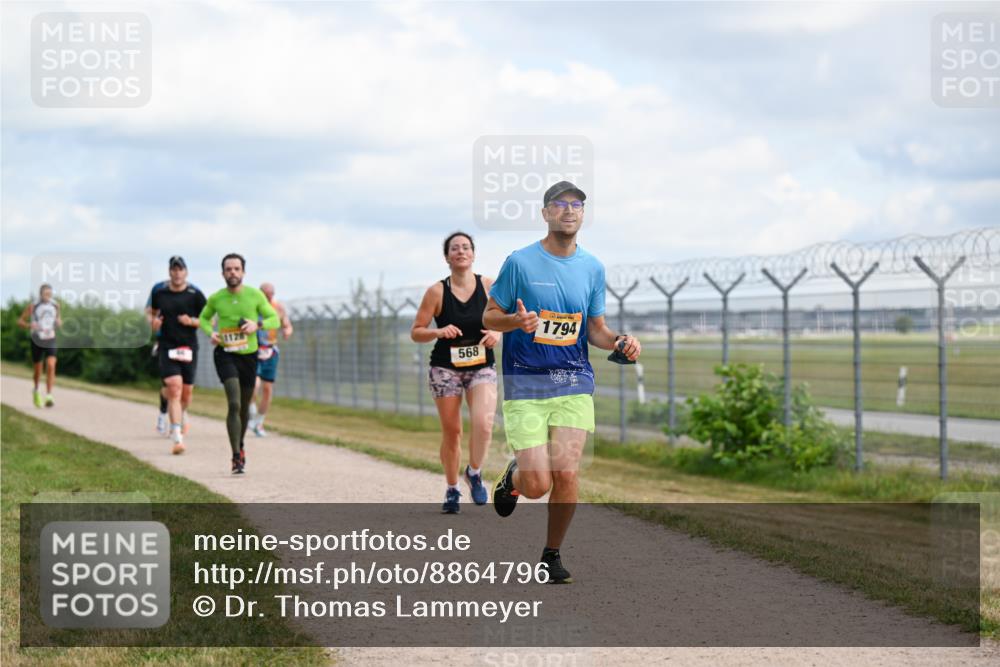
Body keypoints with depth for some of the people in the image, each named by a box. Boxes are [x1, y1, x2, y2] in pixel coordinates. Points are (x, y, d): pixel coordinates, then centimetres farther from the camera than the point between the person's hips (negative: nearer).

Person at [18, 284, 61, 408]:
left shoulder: (55, 305, 1)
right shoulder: (33, 306, -9)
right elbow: (20, 321, -4)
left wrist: (59, 322, -5)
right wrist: (29, 325, -24)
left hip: (50, 341, 1)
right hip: (37, 341, -1)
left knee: (51, 366, -19)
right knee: (38, 371, 9)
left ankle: (48, 396, -21)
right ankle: (36, 391, 39)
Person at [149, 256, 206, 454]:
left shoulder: (195, 295, 0)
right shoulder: (159, 294, 6)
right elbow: (154, 313, 22)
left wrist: (191, 321, -13)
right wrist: (154, 321, 0)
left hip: (189, 347, 0)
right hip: (167, 347, 0)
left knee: (186, 392, 8)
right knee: (174, 388, -15)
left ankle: (182, 414, 45)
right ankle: (177, 438, -19)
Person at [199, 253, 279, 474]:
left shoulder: (255, 295, -5)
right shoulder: (216, 298, -4)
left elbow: (275, 320, 1)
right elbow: (204, 318, 15)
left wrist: (257, 324, -18)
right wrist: (211, 333, -6)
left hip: (249, 355, 2)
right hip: (225, 354, -2)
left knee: (244, 406, 15)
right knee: (234, 404, -19)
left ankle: (240, 446, 42)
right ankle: (236, 457, -18)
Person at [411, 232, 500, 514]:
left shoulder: (489, 286, -2)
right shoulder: (437, 292, -5)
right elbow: (416, 332, -2)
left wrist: (498, 334, -13)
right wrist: (439, 332, -21)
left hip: (482, 367, 0)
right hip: (446, 367, 0)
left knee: (483, 425, -19)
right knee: (451, 432, 5)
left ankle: (474, 474, 8)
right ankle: (452, 490, 24)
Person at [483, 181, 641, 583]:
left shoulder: (592, 268, 9)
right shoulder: (520, 262, -3)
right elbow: (488, 317, 2)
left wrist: (619, 341, -5)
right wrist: (516, 321, -19)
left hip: (575, 383, 3)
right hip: (525, 384, -3)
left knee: (566, 475, -8)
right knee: (538, 485, -9)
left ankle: (552, 555, 13)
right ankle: (514, 476, 28)